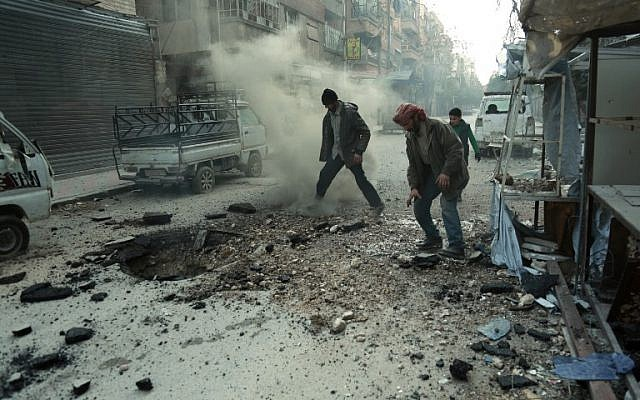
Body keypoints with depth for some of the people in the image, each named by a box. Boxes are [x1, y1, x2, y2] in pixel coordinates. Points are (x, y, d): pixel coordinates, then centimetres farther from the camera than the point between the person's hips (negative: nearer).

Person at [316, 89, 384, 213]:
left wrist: (358, 151, -20)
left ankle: (377, 204, -1)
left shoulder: (350, 113, -17)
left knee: (361, 180, -9)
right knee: (324, 175, 7)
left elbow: (366, 132, -15)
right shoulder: (328, 116, 5)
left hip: (351, 153, -6)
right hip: (335, 153, 7)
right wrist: (325, 155, 14)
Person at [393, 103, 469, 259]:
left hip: (450, 174, -7)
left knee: (447, 205, -21)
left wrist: (446, 172, -29)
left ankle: (457, 246, -20)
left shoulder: (439, 128, -19)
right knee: (419, 205, 2)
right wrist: (414, 186, -5)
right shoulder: (411, 138, 4)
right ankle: (433, 237, 20)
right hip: (431, 174, 7)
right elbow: (413, 165, 6)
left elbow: (456, 150, -22)